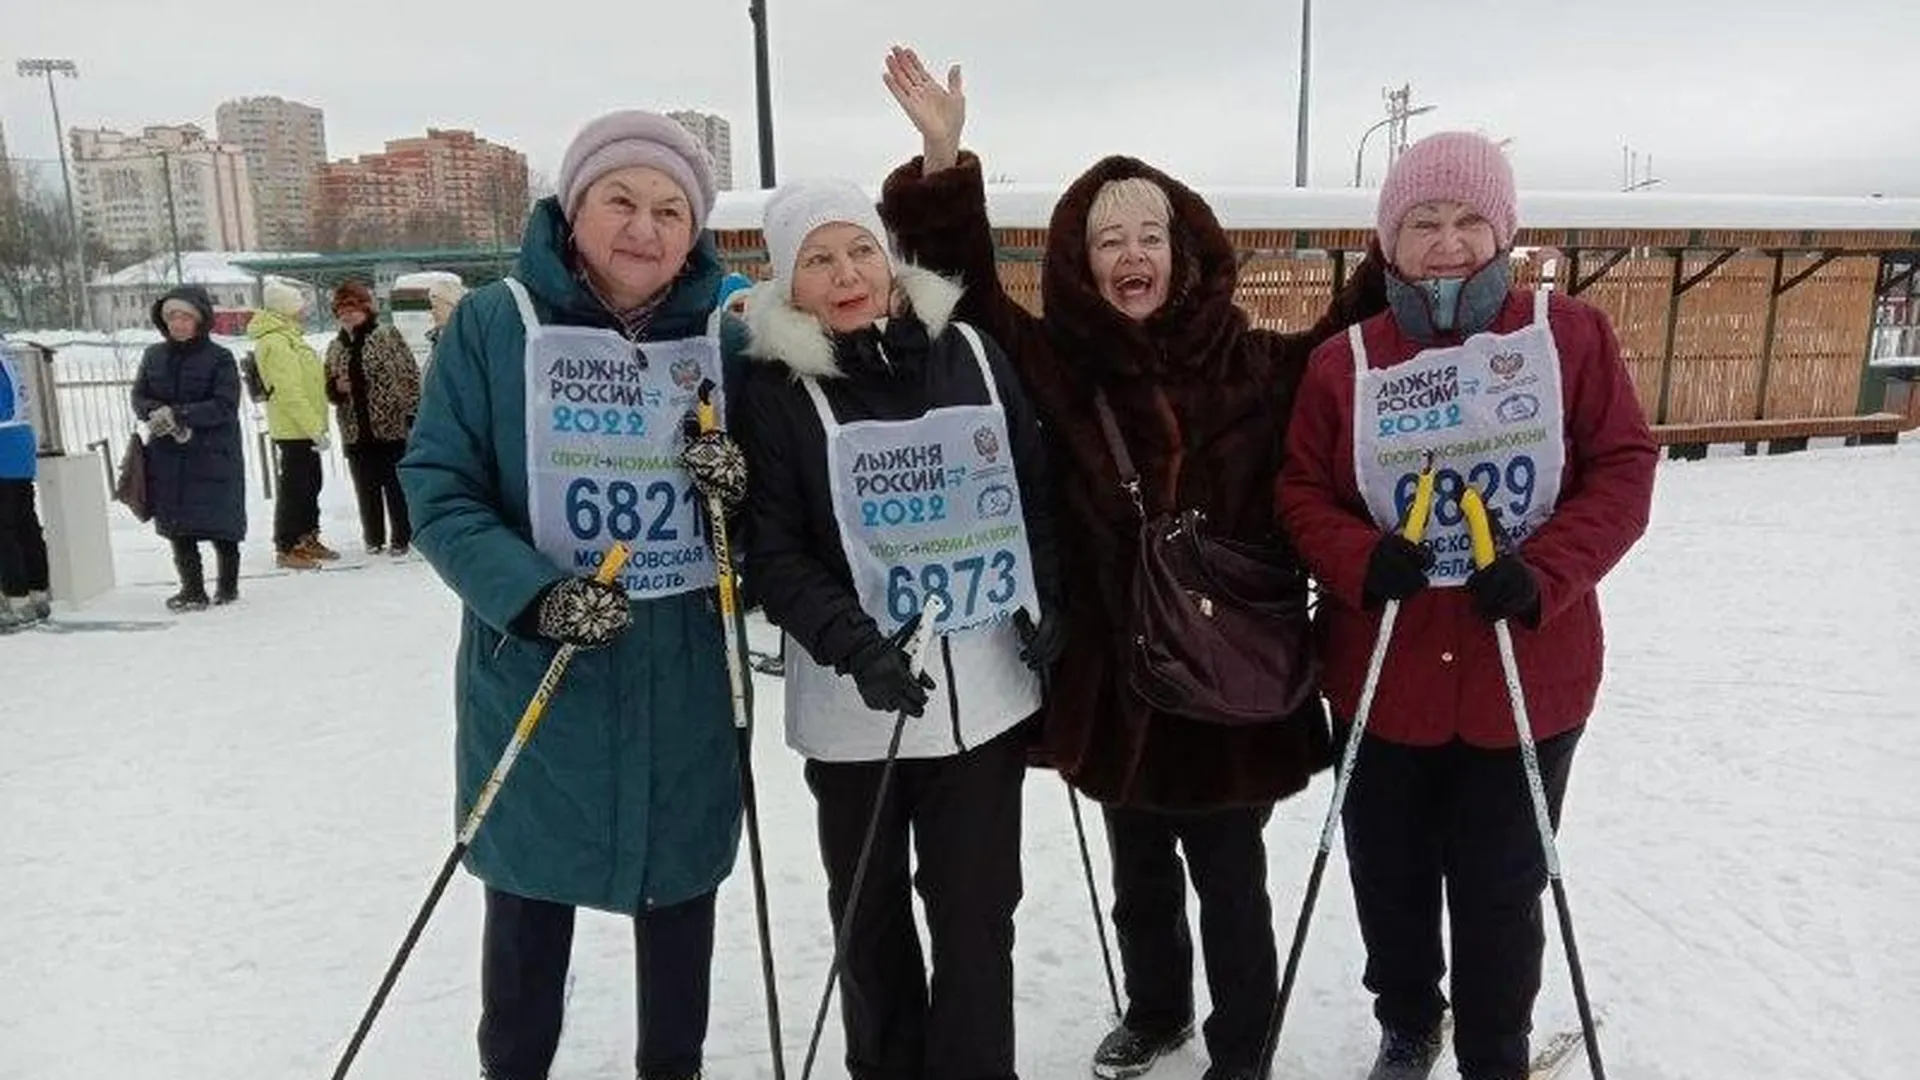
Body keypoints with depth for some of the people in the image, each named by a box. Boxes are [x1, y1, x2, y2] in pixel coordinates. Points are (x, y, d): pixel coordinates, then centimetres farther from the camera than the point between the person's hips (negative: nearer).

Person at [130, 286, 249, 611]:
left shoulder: (219, 358, -6)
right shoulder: (154, 356, 9)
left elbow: (225, 406, -14)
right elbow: (139, 397, 9)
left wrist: (177, 415, -20)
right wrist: (159, 414, -13)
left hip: (213, 456, -4)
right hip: (167, 458, 4)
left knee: (221, 525, 2)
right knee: (177, 526, 6)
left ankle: (228, 584, 20)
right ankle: (192, 589, 15)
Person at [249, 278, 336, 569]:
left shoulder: (288, 336, 15)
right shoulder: (274, 343, -17)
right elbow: (290, 392, -23)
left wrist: (316, 424, 18)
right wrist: (315, 428, -23)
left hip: (304, 428, 10)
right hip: (293, 429, -10)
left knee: (311, 483, 17)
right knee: (293, 488, -3)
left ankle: (308, 539, 28)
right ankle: (286, 548, 5)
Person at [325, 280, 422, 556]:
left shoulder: (387, 336, -2)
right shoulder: (335, 347, 12)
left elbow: (410, 375, -7)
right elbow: (329, 390, 21)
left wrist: (413, 412, -13)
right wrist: (337, 387, -2)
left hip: (392, 426, -5)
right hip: (355, 432, 5)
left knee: (396, 485, 1)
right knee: (366, 488, 10)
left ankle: (401, 539, 11)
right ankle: (373, 538, 21)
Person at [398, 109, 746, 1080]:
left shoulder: (724, 336, 1)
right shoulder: (494, 323, -6)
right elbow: (438, 488, -8)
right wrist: (534, 596, -24)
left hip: (688, 675, 2)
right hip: (534, 675, -2)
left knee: (678, 886, 17)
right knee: (531, 899, 14)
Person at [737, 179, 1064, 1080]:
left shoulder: (973, 356, 3)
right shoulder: (776, 390, -5)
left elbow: (1034, 492, 10)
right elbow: (774, 554, -8)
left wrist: (1048, 602, -2)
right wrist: (854, 644, -22)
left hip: (984, 688, 2)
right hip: (854, 704, -1)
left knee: (976, 908, 11)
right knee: (869, 912, 16)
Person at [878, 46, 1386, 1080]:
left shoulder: (1251, 362, -5)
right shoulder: (1057, 361, -4)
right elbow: (967, 286, -5)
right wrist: (943, 164, -15)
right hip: (1113, 674, 2)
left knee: (1230, 881, 14)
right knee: (1139, 876, 23)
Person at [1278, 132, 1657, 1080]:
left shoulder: (1569, 334, -3)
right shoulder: (1344, 362, -2)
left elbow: (1624, 469, -3)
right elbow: (1300, 490, 1)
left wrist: (1546, 576, -17)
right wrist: (1359, 561, -18)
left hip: (1529, 673, -1)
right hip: (1383, 674, 1)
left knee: (1500, 886, 13)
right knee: (1389, 876, 17)